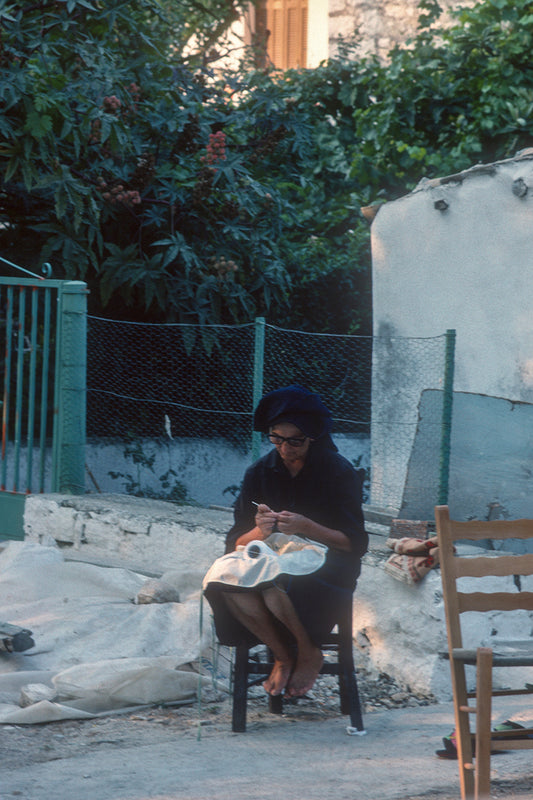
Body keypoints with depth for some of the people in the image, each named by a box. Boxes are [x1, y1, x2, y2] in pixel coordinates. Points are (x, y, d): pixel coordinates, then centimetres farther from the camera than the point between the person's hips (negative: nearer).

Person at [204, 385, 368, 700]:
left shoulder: (340, 473, -2)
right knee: (225, 579, -32)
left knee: (274, 585, -38)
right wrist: (259, 532, -20)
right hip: (272, 563, 4)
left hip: (326, 572, -4)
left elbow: (356, 543, -6)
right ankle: (282, 655, -11)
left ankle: (309, 654, -8)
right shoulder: (260, 473, 7)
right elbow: (236, 543, 4)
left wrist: (306, 527, -21)